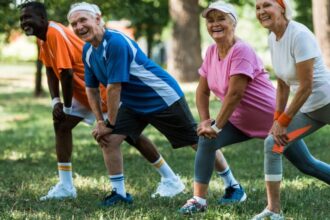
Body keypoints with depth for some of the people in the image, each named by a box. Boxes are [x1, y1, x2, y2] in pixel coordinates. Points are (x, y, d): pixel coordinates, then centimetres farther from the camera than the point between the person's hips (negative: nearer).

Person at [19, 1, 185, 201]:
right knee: (61, 125, 3)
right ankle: (66, 186, 7)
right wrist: (55, 101, 1)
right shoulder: (44, 37, 5)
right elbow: (51, 70, 13)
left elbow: (66, 73, -27)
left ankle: (171, 180, 5)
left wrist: (66, 106, -15)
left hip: (103, 88, -10)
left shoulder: (55, 34, -25)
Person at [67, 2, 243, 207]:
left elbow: (114, 88, -26)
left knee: (198, 141, 0)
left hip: (164, 97, -8)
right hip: (133, 104, 8)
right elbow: (92, 89, 9)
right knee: (109, 140, -10)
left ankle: (233, 184, 16)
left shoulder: (116, 42, -28)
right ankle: (120, 193, 3)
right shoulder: (88, 51, 0)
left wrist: (110, 124, -18)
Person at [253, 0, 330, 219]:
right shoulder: (273, 38, 3)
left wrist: (283, 122, -17)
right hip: (308, 108, 8)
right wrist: (278, 119, 3)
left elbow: (306, 87, -22)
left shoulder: (299, 35, -22)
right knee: (273, 145, 4)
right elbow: (283, 85, 10)